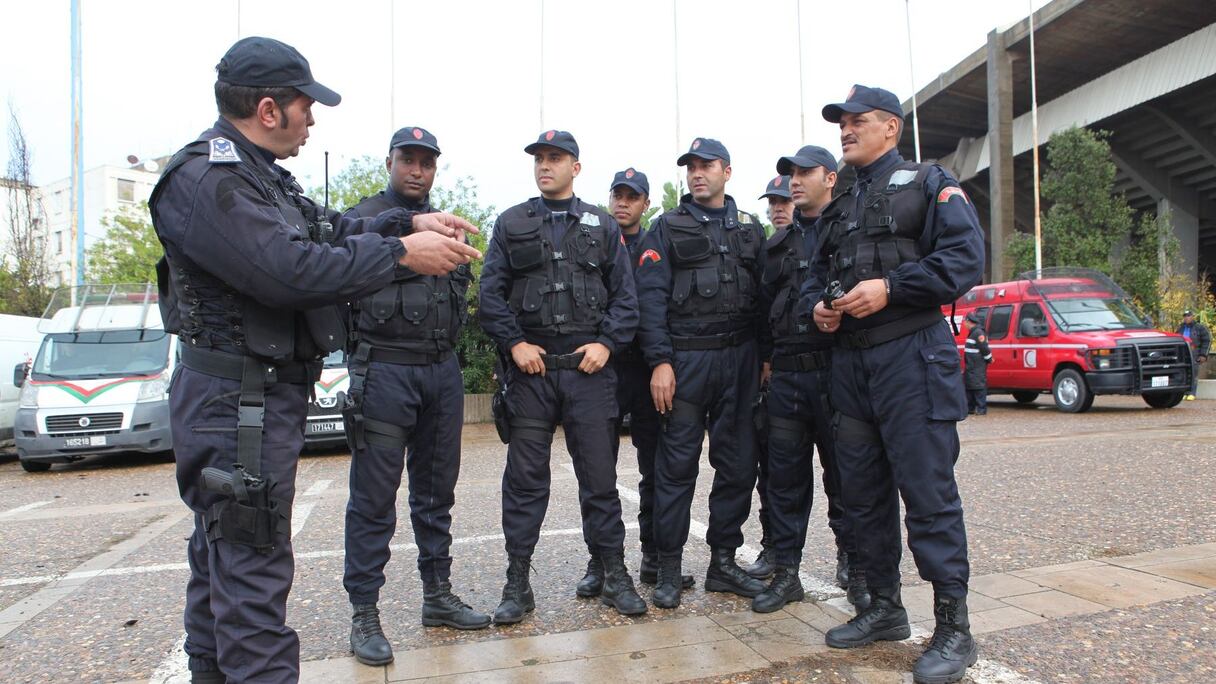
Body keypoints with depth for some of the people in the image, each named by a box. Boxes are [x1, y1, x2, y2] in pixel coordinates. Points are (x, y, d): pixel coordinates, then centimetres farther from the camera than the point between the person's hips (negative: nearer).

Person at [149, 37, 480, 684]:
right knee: (252, 565, -6)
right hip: (236, 403, -11)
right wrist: (402, 254, -23)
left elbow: (331, 230, 19)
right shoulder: (203, 180, -18)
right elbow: (289, 269, -28)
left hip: (266, 394, 11)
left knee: (221, 555, 20)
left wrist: (410, 222, 5)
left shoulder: (259, 174, 15)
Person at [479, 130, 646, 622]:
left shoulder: (602, 226, 12)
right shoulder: (511, 224, 11)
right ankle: (517, 582, 15)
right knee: (525, 476, 4)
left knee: (599, 474, 5)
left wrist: (607, 343, -5)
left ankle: (614, 575, 18)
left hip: (589, 366, 0)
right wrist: (515, 343, -7)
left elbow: (625, 295, 9)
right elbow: (491, 292, 5)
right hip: (530, 367, 0)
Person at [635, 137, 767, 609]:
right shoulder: (667, 228, 5)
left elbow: (764, 294, 13)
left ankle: (723, 562, 20)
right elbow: (651, 297, -4)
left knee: (738, 465, 7)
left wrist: (765, 357, 5)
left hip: (740, 359, 4)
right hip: (687, 359, -3)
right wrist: (659, 361, -14)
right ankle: (669, 568, 11)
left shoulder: (750, 228, 16)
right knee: (677, 467, 0)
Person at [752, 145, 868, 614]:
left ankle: (854, 568, 19)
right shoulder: (779, 243, 18)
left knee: (844, 475, 4)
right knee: (785, 476, 7)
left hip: (836, 369, -4)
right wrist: (766, 357, 15)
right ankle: (785, 572, 17)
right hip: (786, 375, 5)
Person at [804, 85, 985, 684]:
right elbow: (817, 274, 25)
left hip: (911, 356, -7)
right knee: (862, 492, 11)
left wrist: (889, 287, -18)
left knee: (928, 492, -6)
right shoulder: (838, 207, 21)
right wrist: (818, 304, 2)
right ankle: (884, 608, 26)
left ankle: (953, 628, 7)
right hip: (849, 360, 7)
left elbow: (966, 257, -10)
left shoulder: (928, 184, 2)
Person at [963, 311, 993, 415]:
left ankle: (981, 409, -5)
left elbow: (984, 348, -18)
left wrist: (989, 359, -7)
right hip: (971, 367, 10)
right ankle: (969, 408, 18)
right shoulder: (972, 332, 17)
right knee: (968, 386, 12)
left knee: (978, 387, -8)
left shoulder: (978, 333, -15)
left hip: (978, 367, -10)